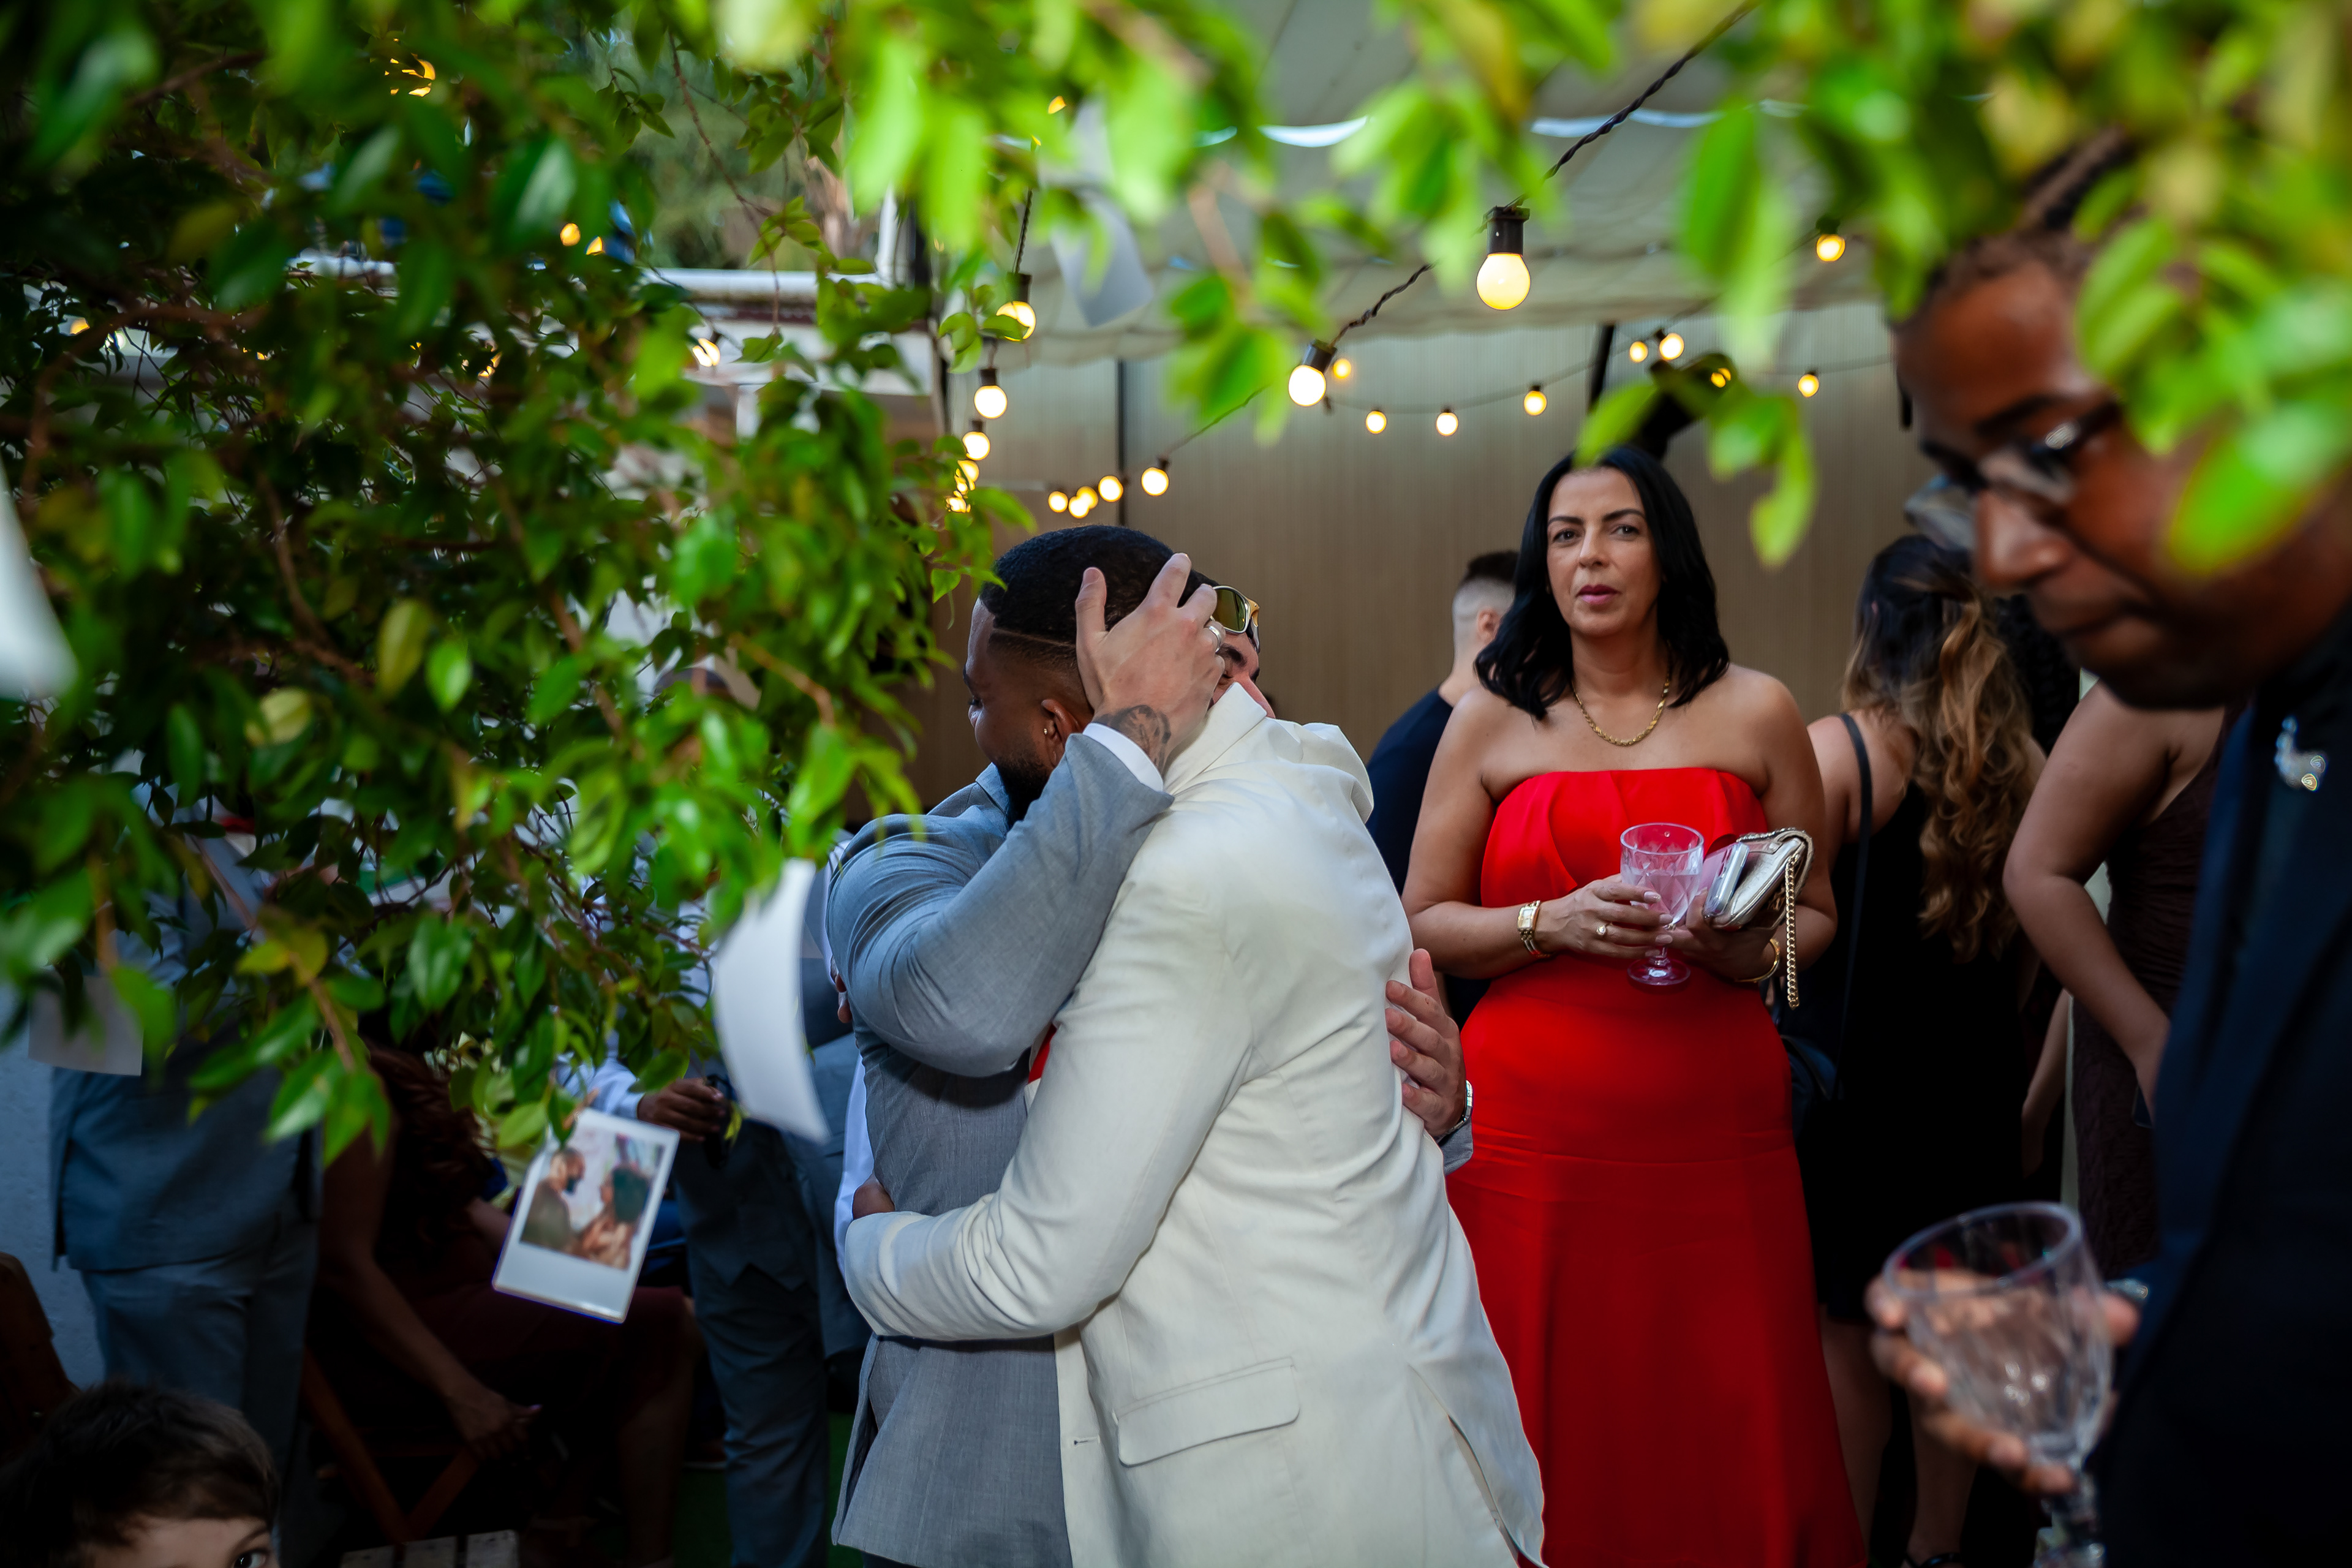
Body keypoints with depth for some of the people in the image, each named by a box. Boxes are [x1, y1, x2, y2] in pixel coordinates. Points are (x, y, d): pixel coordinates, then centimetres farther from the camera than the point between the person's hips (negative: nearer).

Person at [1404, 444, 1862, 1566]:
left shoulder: (1754, 713, 9)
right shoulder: (1492, 720, 7)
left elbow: (1815, 914, 12)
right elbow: (1423, 925, 4)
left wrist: (1750, 949, -9)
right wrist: (1554, 925, -11)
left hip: (1714, 1127, 1)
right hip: (1533, 1129, 0)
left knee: (1721, 1431, 1)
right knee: (1552, 1430, 0)